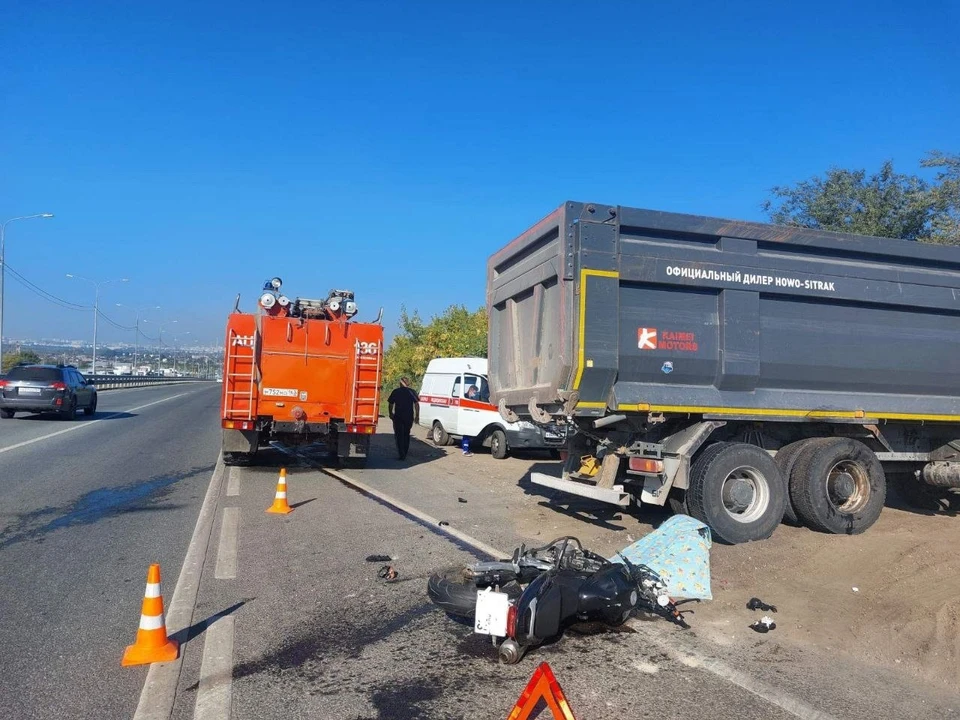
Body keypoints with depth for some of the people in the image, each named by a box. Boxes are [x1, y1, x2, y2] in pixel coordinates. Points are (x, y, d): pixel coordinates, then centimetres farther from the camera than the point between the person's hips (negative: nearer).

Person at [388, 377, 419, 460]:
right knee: (406, 434, 16)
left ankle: (401, 454, -8)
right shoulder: (412, 392, 4)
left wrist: (391, 414, 21)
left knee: (399, 435, 2)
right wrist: (417, 416, 1)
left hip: (398, 416, -2)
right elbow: (417, 404, -3)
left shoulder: (395, 392, 4)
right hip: (409, 417, 2)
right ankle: (405, 454, 21)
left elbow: (390, 404, 8)